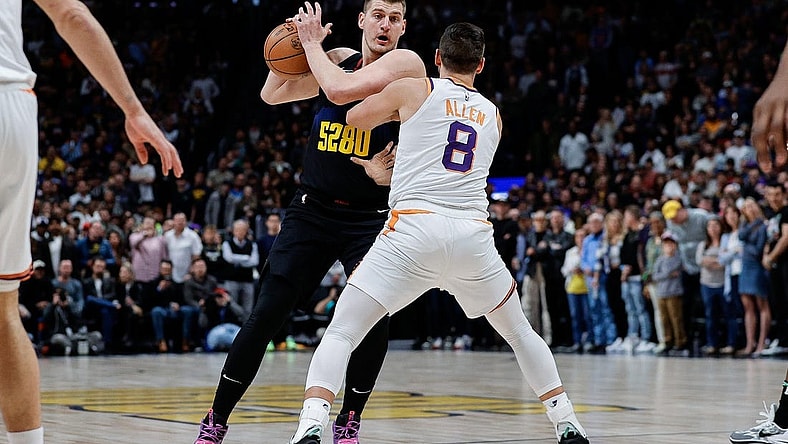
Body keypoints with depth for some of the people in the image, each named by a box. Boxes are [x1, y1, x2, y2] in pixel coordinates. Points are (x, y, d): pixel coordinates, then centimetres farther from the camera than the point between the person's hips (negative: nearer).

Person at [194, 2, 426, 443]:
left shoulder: (405, 63, -10)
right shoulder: (337, 59, 7)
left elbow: (340, 91, -23)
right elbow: (273, 94, 14)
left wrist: (312, 42, -11)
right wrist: (301, 41, 2)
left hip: (372, 216, -3)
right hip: (312, 209, 3)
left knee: (374, 319, -15)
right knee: (266, 315, -3)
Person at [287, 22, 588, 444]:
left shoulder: (413, 89, 11)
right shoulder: (492, 115, 23)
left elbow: (355, 118, 24)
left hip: (414, 229, -3)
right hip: (474, 235, 3)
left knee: (341, 333, 2)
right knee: (520, 332, 26)